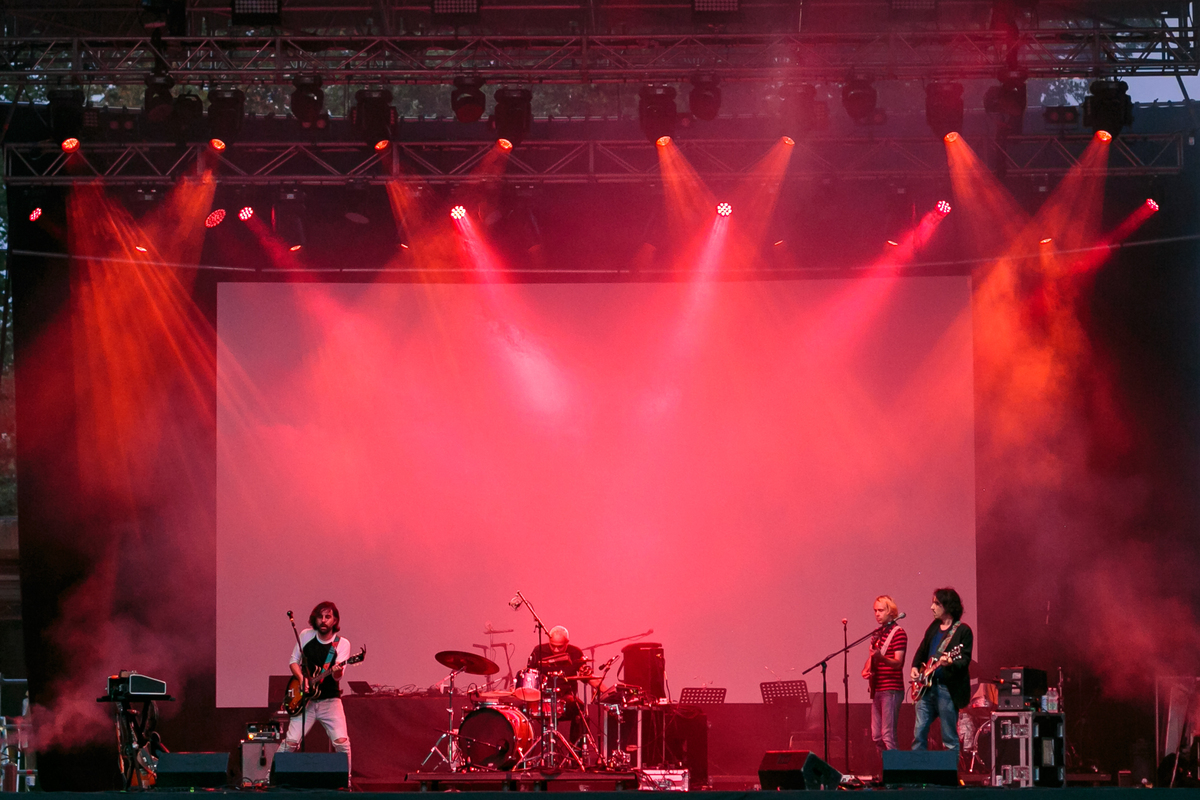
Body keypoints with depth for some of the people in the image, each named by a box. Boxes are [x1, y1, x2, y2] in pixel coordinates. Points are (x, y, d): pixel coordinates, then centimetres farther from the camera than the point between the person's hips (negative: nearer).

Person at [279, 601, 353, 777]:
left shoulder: (342, 644, -3)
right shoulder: (306, 636, 3)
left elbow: (337, 676, -13)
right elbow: (294, 661, 10)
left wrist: (337, 672, -37)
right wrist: (302, 678, -8)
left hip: (330, 700, -1)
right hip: (306, 700, 1)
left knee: (341, 741, -16)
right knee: (291, 742, -6)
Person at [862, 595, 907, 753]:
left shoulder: (898, 633, -9)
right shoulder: (878, 633, 17)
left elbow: (898, 662, -17)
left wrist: (881, 658, -36)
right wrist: (866, 670, 5)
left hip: (891, 689, -9)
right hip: (877, 689, 9)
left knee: (887, 736, -14)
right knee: (877, 736, 9)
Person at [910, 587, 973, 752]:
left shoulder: (963, 630, -6)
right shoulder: (934, 627, 16)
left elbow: (965, 659, -13)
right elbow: (922, 651, 26)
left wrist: (950, 662, -33)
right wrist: (915, 667, 10)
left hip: (948, 688, -7)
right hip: (927, 687, 7)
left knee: (950, 740, -2)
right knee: (919, 733, 5)